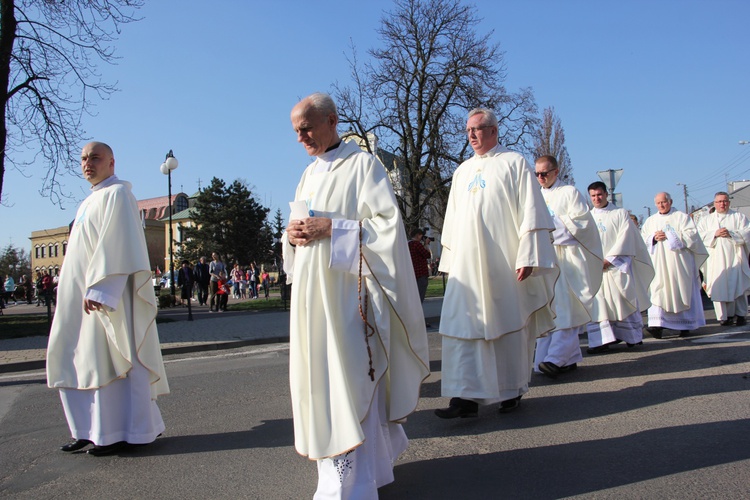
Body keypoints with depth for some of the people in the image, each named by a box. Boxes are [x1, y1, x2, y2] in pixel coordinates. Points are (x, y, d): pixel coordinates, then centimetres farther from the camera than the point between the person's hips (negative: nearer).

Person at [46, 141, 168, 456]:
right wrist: (87, 289, 18)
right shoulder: (91, 200, 21)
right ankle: (92, 429, 17)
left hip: (107, 294, -10)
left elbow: (116, 246, -18)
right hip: (82, 295, 10)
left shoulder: (116, 194, -8)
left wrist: (99, 288, -25)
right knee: (77, 363, 9)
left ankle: (123, 432, 2)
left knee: (108, 361, -6)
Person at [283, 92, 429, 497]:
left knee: (348, 382, -7)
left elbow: (386, 224, -12)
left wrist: (331, 229, -18)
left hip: (346, 291, -8)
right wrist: (293, 234, 0)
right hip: (312, 295, 8)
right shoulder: (309, 174, 18)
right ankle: (372, 455, 28)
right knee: (320, 379, 11)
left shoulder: (362, 164, -4)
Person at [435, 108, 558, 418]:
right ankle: (466, 397, -6)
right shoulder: (462, 171, 18)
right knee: (462, 327, -6)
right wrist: (450, 260, 13)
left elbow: (530, 212, -5)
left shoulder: (513, 163, 3)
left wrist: (527, 256, -13)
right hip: (466, 264, 4)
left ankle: (512, 391, 20)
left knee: (509, 327, 5)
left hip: (504, 263, -4)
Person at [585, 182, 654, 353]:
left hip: (617, 265, -3)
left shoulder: (620, 213, 6)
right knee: (597, 304, -7)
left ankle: (633, 336, 14)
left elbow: (625, 237, -4)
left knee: (623, 301, -1)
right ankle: (602, 339, -9)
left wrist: (609, 259, -14)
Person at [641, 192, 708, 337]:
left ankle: (685, 325, 10)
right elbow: (642, 240, 12)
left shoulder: (682, 217, 7)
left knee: (681, 291, 0)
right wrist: (654, 238, -8)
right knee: (657, 292, -9)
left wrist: (670, 236, -13)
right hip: (658, 264, 2)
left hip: (678, 263, -2)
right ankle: (658, 324, -18)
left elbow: (692, 235, -5)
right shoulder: (650, 221, 17)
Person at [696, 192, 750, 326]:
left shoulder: (739, 217, 13)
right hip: (716, 260, 1)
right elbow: (700, 236, 4)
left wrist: (731, 234, -14)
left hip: (734, 258, -1)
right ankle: (725, 316, -2)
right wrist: (715, 234, -11)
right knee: (719, 288, -6)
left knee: (738, 287, -4)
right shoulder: (705, 220, 16)